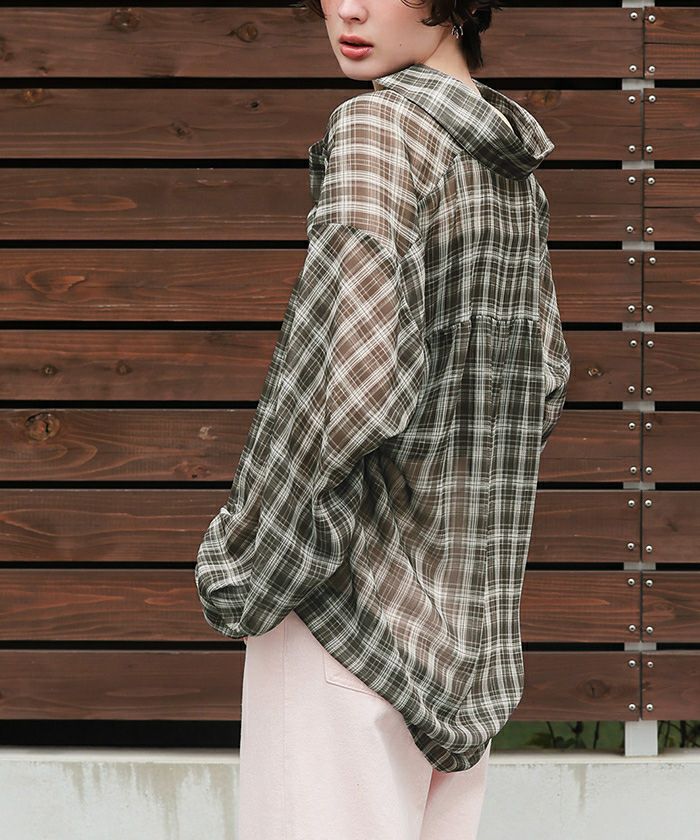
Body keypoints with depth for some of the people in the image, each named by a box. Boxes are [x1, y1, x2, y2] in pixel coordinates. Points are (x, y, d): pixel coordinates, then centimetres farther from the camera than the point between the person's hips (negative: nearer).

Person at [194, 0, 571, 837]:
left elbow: (352, 372, -23)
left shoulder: (380, 125, -14)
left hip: (362, 588, -8)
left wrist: (241, 568, -15)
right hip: (474, 595, 8)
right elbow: (543, 379, 18)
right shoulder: (513, 164, 10)